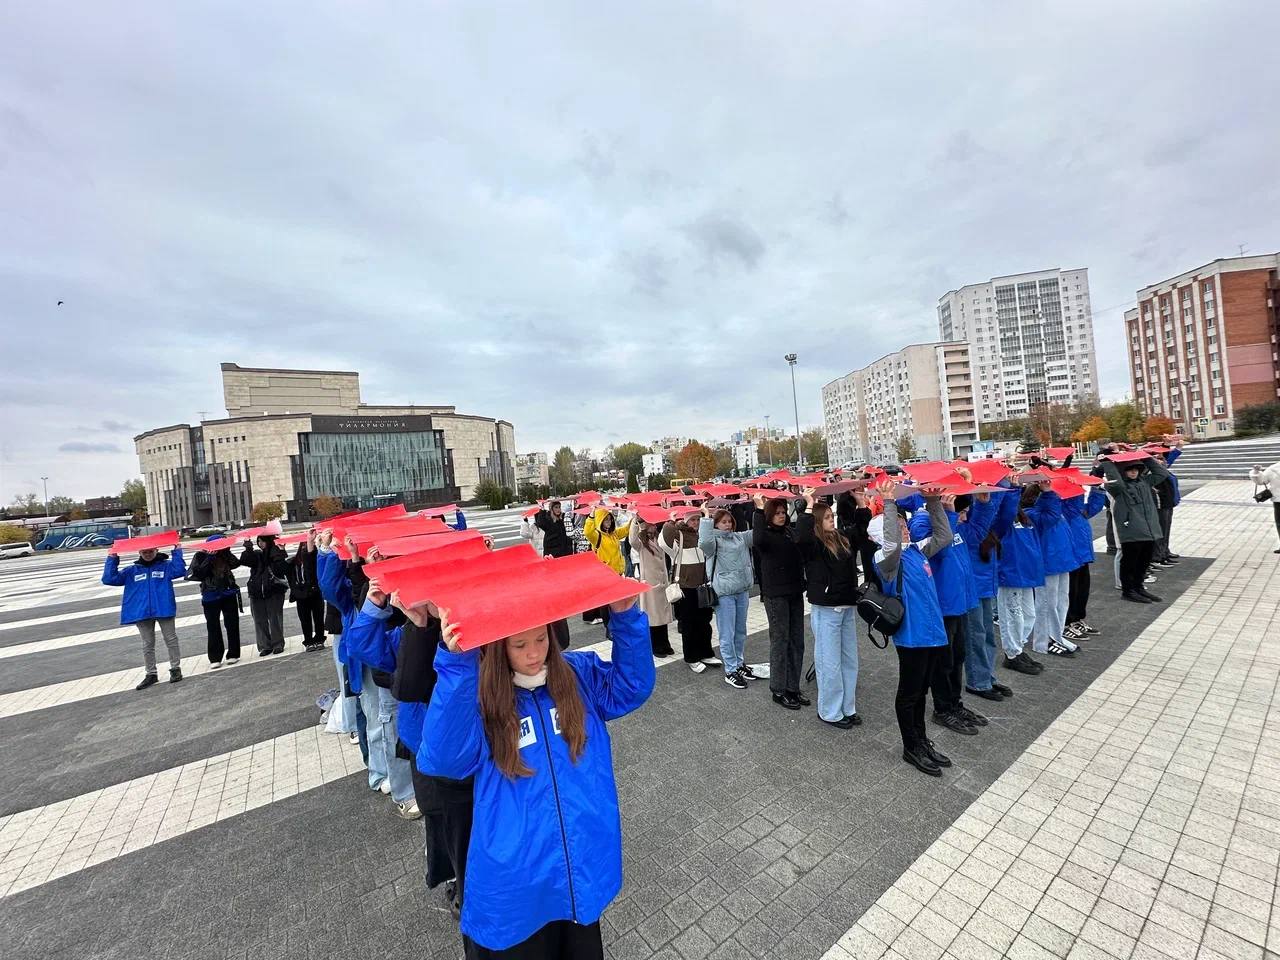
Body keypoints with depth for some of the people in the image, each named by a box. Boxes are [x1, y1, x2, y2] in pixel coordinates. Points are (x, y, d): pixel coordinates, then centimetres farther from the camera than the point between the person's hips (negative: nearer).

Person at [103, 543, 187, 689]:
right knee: (147, 645, 12)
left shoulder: (166, 565, 0)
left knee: (171, 640, 3)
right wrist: (112, 560, -1)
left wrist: (177, 552, -20)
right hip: (141, 613, 4)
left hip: (164, 610, -3)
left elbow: (179, 570, -19)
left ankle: (175, 668, 15)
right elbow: (109, 579, 4)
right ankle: (151, 674, 22)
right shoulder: (132, 570, 10)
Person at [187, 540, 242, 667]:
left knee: (232, 625, 5)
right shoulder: (201, 556, -4)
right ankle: (215, 658, 13)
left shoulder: (225, 554, 1)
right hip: (211, 597, -1)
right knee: (213, 628, 3)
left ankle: (233, 654, 14)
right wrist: (210, 558, -21)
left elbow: (236, 563, -12)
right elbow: (198, 573, -15)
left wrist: (226, 552, -19)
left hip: (229, 594, 1)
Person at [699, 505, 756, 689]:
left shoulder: (740, 537, 10)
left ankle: (739, 664, 36)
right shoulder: (714, 540, -8)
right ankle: (731, 671, 15)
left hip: (743, 590, 6)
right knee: (727, 634, 3)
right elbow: (704, 542, -30)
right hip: (724, 593, -6)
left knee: (740, 631, 20)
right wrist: (706, 517, -24)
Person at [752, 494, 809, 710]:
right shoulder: (765, 534, -10)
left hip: (795, 592, 7)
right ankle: (778, 691, 16)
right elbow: (757, 541, -33)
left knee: (797, 641, 12)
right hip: (776, 595, -6)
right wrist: (759, 510, -30)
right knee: (780, 641, 2)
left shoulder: (789, 531, 10)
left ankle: (793, 688, 25)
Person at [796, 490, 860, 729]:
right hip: (825, 610, -7)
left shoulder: (842, 540, 9)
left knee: (849, 660, 16)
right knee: (830, 663, 3)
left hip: (847, 607, 8)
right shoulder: (812, 543, -12)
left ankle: (847, 708, 31)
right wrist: (809, 506, -29)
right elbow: (800, 536, -34)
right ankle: (830, 712, 18)